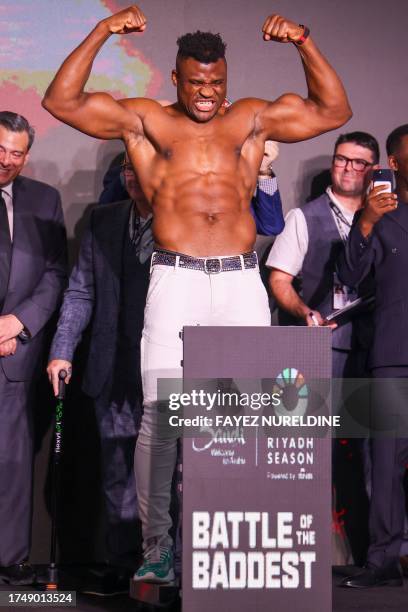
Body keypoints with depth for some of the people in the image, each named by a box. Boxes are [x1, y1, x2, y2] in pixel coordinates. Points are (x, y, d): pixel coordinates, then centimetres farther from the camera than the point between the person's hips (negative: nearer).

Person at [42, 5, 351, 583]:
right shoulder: (144, 120, 13)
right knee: (158, 415, -8)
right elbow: (62, 102, 6)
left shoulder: (252, 119, 18)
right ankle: (156, 547, 0)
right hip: (176, 279, -2)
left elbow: (334, 110, 18)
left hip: (242, 280, 2)